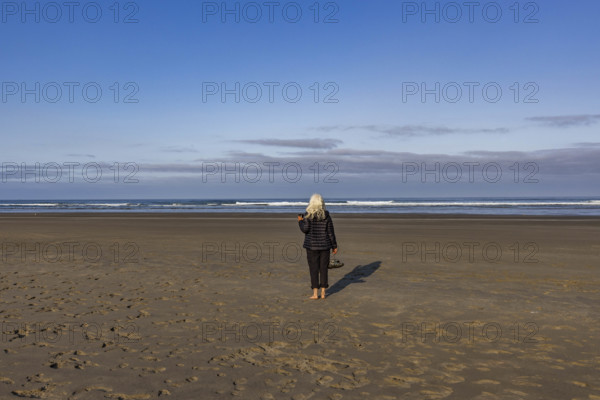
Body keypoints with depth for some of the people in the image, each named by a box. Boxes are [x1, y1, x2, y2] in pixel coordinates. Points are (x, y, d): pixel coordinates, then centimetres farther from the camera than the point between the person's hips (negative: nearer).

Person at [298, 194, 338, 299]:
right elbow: (331, 232, 1)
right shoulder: (326, 215, 0)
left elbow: (305, 229, -15)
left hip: (312, 245, -2)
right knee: (323, 269, 9)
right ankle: (323, 293, 13)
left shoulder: (308, 215, -8)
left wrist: (300, 221, 5)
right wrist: (334, 246, 8)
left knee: (314, 269, 3)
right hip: (324, 245, 2)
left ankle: (315, 293, 3)